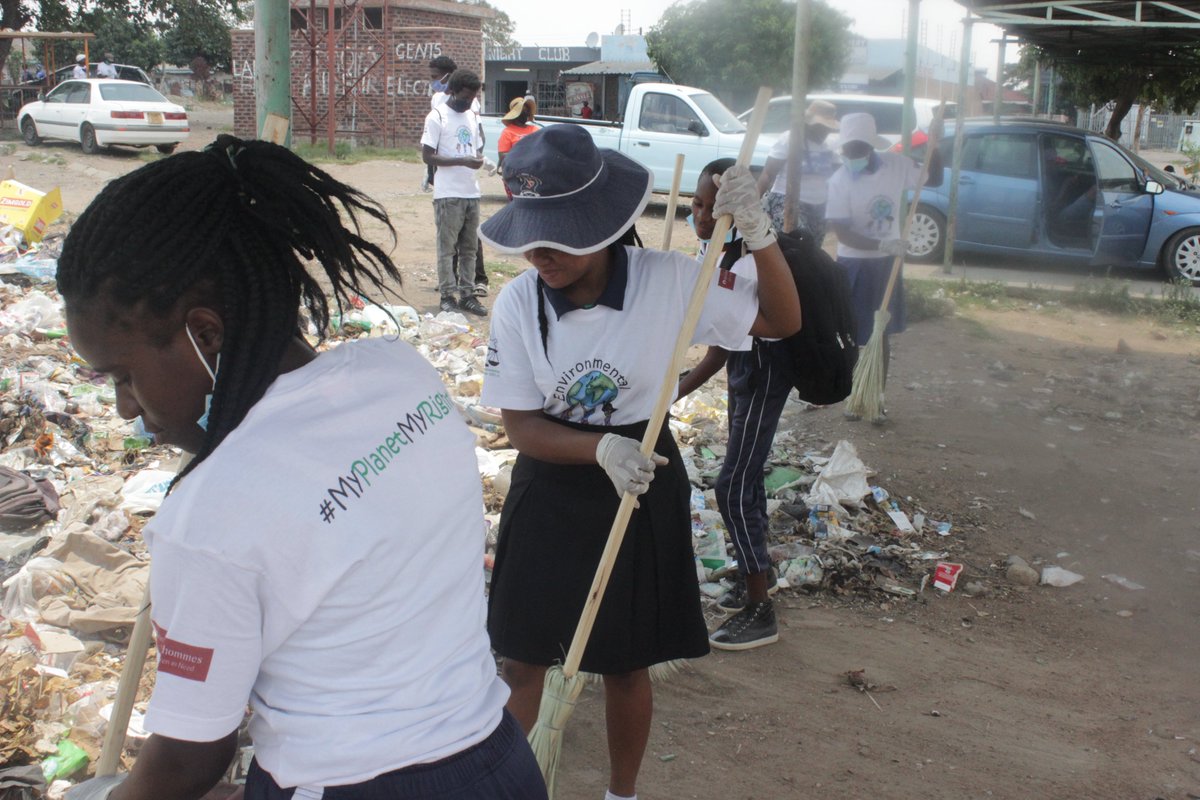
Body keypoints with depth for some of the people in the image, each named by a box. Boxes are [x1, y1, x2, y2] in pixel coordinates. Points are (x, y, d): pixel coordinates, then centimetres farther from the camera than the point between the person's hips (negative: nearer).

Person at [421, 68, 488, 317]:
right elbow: (428, 156, -11)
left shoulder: (473, 117, 14)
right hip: (448, 193, -7)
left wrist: (479, 160, 3)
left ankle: (466, 294, 15)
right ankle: (447, 296, 3)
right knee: (447, 247, -2)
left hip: (471, 192, 7)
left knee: (469, 248, 9)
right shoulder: (437, 117, -7)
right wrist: (462, 161, -20)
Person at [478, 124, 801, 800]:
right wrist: (600, 448, -28)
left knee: (626, 663, 14)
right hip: (549, 492, 1)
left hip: (644, 486, 0)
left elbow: (782, 321, -10)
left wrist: (758, 235, -27)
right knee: (522, 657, 10)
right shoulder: (518, 303, -14)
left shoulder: (667, 280, -17)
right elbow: (521, 424, -10)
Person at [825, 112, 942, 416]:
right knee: (851, 336, 4)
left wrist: (934, 148, -9)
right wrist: (882, 245, -32)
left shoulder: (897, 165, -7)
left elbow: (934, 179, 8)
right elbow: (842, 232, -21)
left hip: (887, 263, 3)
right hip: (854, 265, -3)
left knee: (882, 334, 11)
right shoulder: (840, 181, -17)